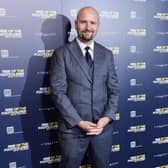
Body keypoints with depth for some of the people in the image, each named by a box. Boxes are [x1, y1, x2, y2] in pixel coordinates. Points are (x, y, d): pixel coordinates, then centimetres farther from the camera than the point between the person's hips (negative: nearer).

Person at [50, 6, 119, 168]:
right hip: (73, 129, -3)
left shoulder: (107, 54, 6)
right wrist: (79, 122, -15)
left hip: (103, 127, 3)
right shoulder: (62, 54, -5)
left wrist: (107, 118, -9)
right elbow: (58, 92, -10)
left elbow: (114, 89, 5)